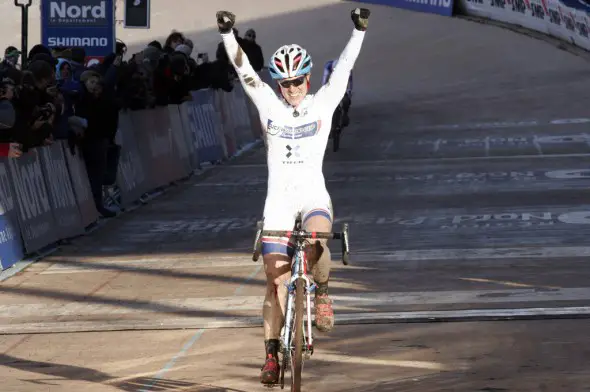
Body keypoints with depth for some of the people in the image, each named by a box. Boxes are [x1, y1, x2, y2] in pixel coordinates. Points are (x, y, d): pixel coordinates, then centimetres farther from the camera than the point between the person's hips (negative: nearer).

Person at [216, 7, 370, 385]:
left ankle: (322, 292, -3)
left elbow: (344, 67, -8)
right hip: (278, 198, 1)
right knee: (277, 277, -2)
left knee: (315, 242, -33)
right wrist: (228, 34, -18)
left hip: (313, 194, -1)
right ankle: (272, 353, 6)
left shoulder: (324, 103, 1)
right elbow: (244, 70, -6)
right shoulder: (269, 105, 3)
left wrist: (359, 31, -20)